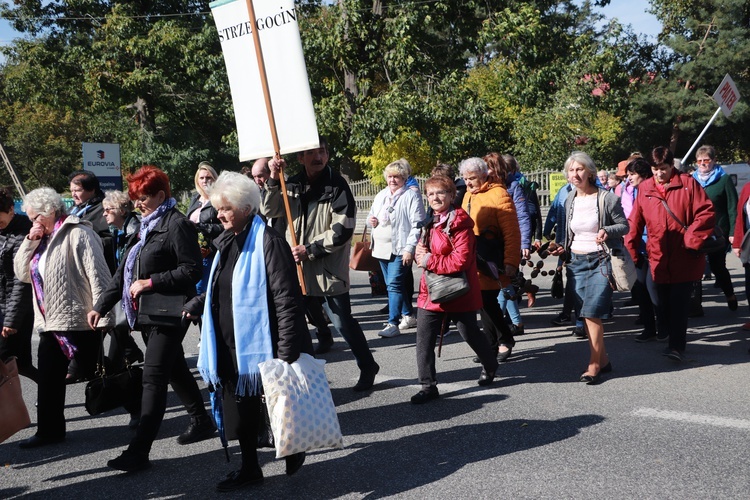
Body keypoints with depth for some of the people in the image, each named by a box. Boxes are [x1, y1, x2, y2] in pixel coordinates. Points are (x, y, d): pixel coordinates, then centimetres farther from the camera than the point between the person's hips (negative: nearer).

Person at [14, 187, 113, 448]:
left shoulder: (77, 233, -11)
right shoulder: (43, 238, 16)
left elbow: (98, 275, -18)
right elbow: (22, 273, 13)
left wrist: (103, 315, -23)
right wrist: (30, 241, 1)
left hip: (77, 321, -8)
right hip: (49, 323, 8)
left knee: (94, 374, 0)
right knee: (48, 380, 12)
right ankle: (49, 430, 22)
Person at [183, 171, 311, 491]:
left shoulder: (267, 242, -16)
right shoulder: (227, 242, 11)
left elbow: (287, 300, -21)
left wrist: (286, 354, -24)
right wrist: (196, 306, 17)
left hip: (259, 345, -8)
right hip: (231, 345, 8)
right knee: (240, 409, 15)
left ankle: (293, 449, 33)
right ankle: (249, 468, 30)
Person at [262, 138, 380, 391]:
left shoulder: (338, 186, -9)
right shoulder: (293, 184, 7)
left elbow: (343, 230, -15)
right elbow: (270, 211, -2)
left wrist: (310, 250, -18)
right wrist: (273, 180, -15)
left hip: (329, 269, -5)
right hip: (296, 267, 5)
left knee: (343, 322, 2)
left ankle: (368, 367, 23)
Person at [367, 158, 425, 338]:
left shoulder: (412, 196, -7)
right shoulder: (381, 195, 15)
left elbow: (417, 225, -13)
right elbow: (372, 215, 27)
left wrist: (409, 248, -20)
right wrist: (371, 220, 2)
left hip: (400, 249, -8)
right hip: (382, 248, 8)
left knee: (394, 284, -15)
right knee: (394, 285, 15)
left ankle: (392, 323, -15)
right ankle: (408, 316, 29)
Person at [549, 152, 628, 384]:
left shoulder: (607, 198, -8)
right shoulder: (569, 201, 9)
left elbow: (624, 226, -2)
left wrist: (607, 231, -21)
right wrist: (563, 248, 6)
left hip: (600, 261, -6)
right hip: (576, 261, 6)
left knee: (592, 313, -13)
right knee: (585, 315, 6)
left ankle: (594, 365, -4)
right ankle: (603, 360, 20)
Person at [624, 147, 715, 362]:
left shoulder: (688, 184, -2)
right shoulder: (644, 188, 7)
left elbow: (706, 213, -6)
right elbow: (635, 223, 10)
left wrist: (692, 239, -13)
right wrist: (631, 252, 6)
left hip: (684, 258, -3)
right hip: (658, 258, 3)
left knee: (679, 302, -5)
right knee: (663, 302, 11)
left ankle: (677, 346, -3)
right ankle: (665, 334, 29)